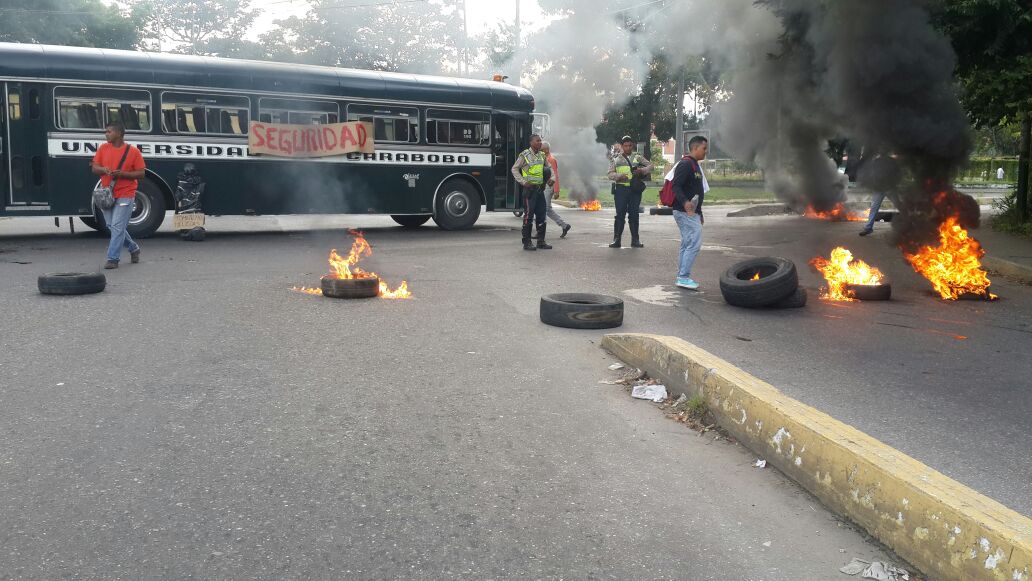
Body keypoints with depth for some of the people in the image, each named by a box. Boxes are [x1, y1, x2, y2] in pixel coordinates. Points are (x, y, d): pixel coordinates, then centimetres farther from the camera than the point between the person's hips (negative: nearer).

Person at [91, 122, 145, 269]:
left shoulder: (133, 151, -5)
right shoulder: (103, 148, 8)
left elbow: (141, 174, -5)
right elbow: (94, 168, 8)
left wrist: (122, 174, -19)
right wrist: (103, 169, -15)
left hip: (125, 196, -6)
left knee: (117, 227, -10)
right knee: (113, 227, 14)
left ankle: (113, 259, -5)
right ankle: (133, 248, 32)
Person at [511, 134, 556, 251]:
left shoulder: (542, 155, 12)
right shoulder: (524, 155, -6)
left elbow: (549, 168, 24)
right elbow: (514, 169, -4)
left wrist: (551, 178, 5)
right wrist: (523, 182, -13)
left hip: (540, 188, 6)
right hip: (530, 189, -6)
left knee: (542, 214, 7)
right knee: (528, 215, -4)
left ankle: (541, 241, 16)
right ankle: (527, 243, 2)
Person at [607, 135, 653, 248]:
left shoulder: (637, 157, 14)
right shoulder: (615, 159, 11)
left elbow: (650, 165, 10)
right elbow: (610, 174, 2)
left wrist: (642, 170, -10)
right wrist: (620, 176, -18)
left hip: (635, 189, 1)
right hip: (621, 189, -1)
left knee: (634, 214, 3)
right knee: (620, 214, -3)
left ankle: (635, 240, 8)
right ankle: (616, 239, 1)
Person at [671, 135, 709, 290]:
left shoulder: (695, 165, 20)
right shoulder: (686, 164, -13)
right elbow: (676, 185, -24)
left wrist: (700, 213, 27)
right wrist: (685, 202, -40)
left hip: (691, 212, 11)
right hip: (685, 212, -11)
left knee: (687, 245, 11)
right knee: (695, 243, -13)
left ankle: (682, 278, 16)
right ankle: (684, 277, -11)